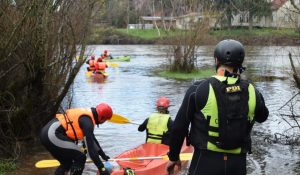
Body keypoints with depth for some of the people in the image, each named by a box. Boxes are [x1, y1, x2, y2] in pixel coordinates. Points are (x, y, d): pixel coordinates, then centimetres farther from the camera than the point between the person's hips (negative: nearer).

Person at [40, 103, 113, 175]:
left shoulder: (86, 113, 18)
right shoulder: (87, 121, -11)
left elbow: (92, 139, 33)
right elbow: (91, 148, -16)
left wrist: (103, 155, 41)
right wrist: (102, 168, -12)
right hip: (53, 136, -10)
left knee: (67, 163, 20)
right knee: (80, 158, -3)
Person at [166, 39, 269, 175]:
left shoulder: (199, 90, -10)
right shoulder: (251, 92, -2)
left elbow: (179, 127, -5)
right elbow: (262, 117, 20)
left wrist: (173, 157, 9)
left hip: (206, 162, -3)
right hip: (238, 164, 3)